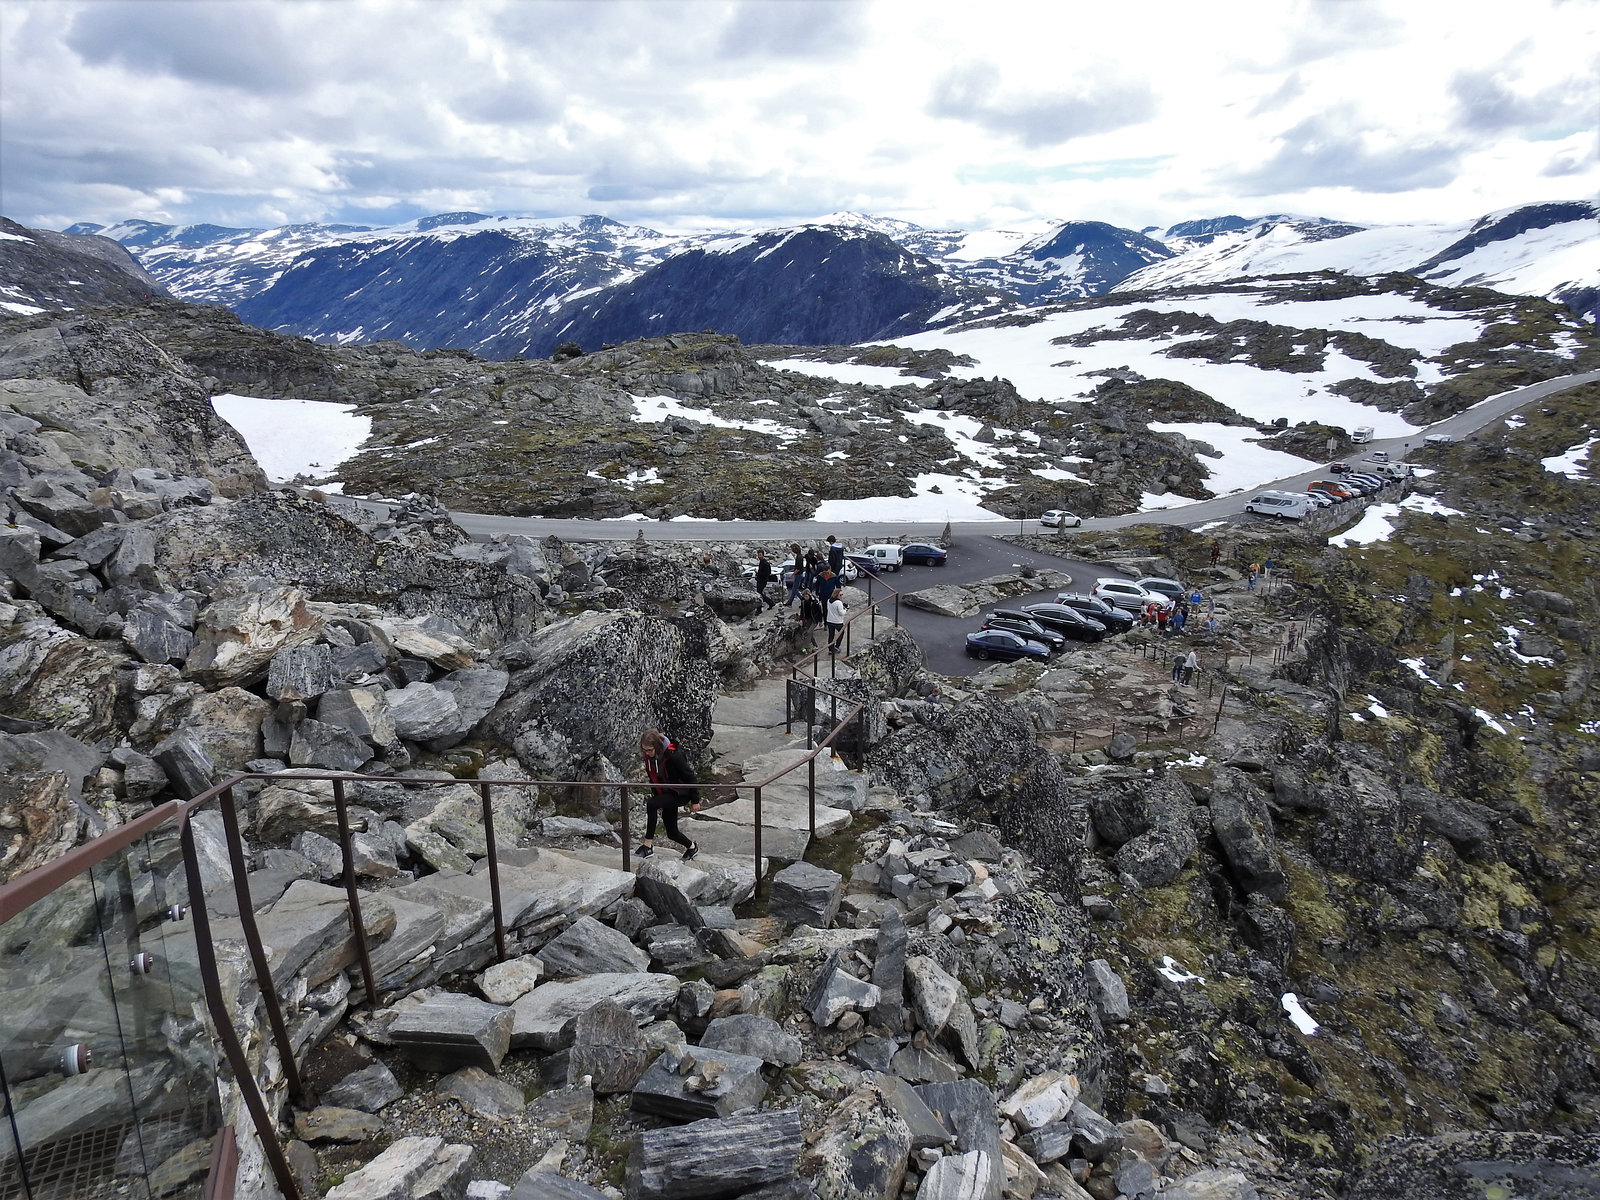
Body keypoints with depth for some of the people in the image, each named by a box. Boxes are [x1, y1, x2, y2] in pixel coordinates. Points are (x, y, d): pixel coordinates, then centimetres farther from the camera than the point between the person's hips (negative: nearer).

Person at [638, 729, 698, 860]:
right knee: (672, 833, 12)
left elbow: (689, 776, -19)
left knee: (651, 804, -29)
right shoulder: (648, 756, -6)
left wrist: (695, 800, -13)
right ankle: (692, 847, 40)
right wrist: (657, 798, 15)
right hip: (667, 795, 7)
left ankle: (648, 845, -22)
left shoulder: (673, 755, -27)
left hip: (681, 794, -7)